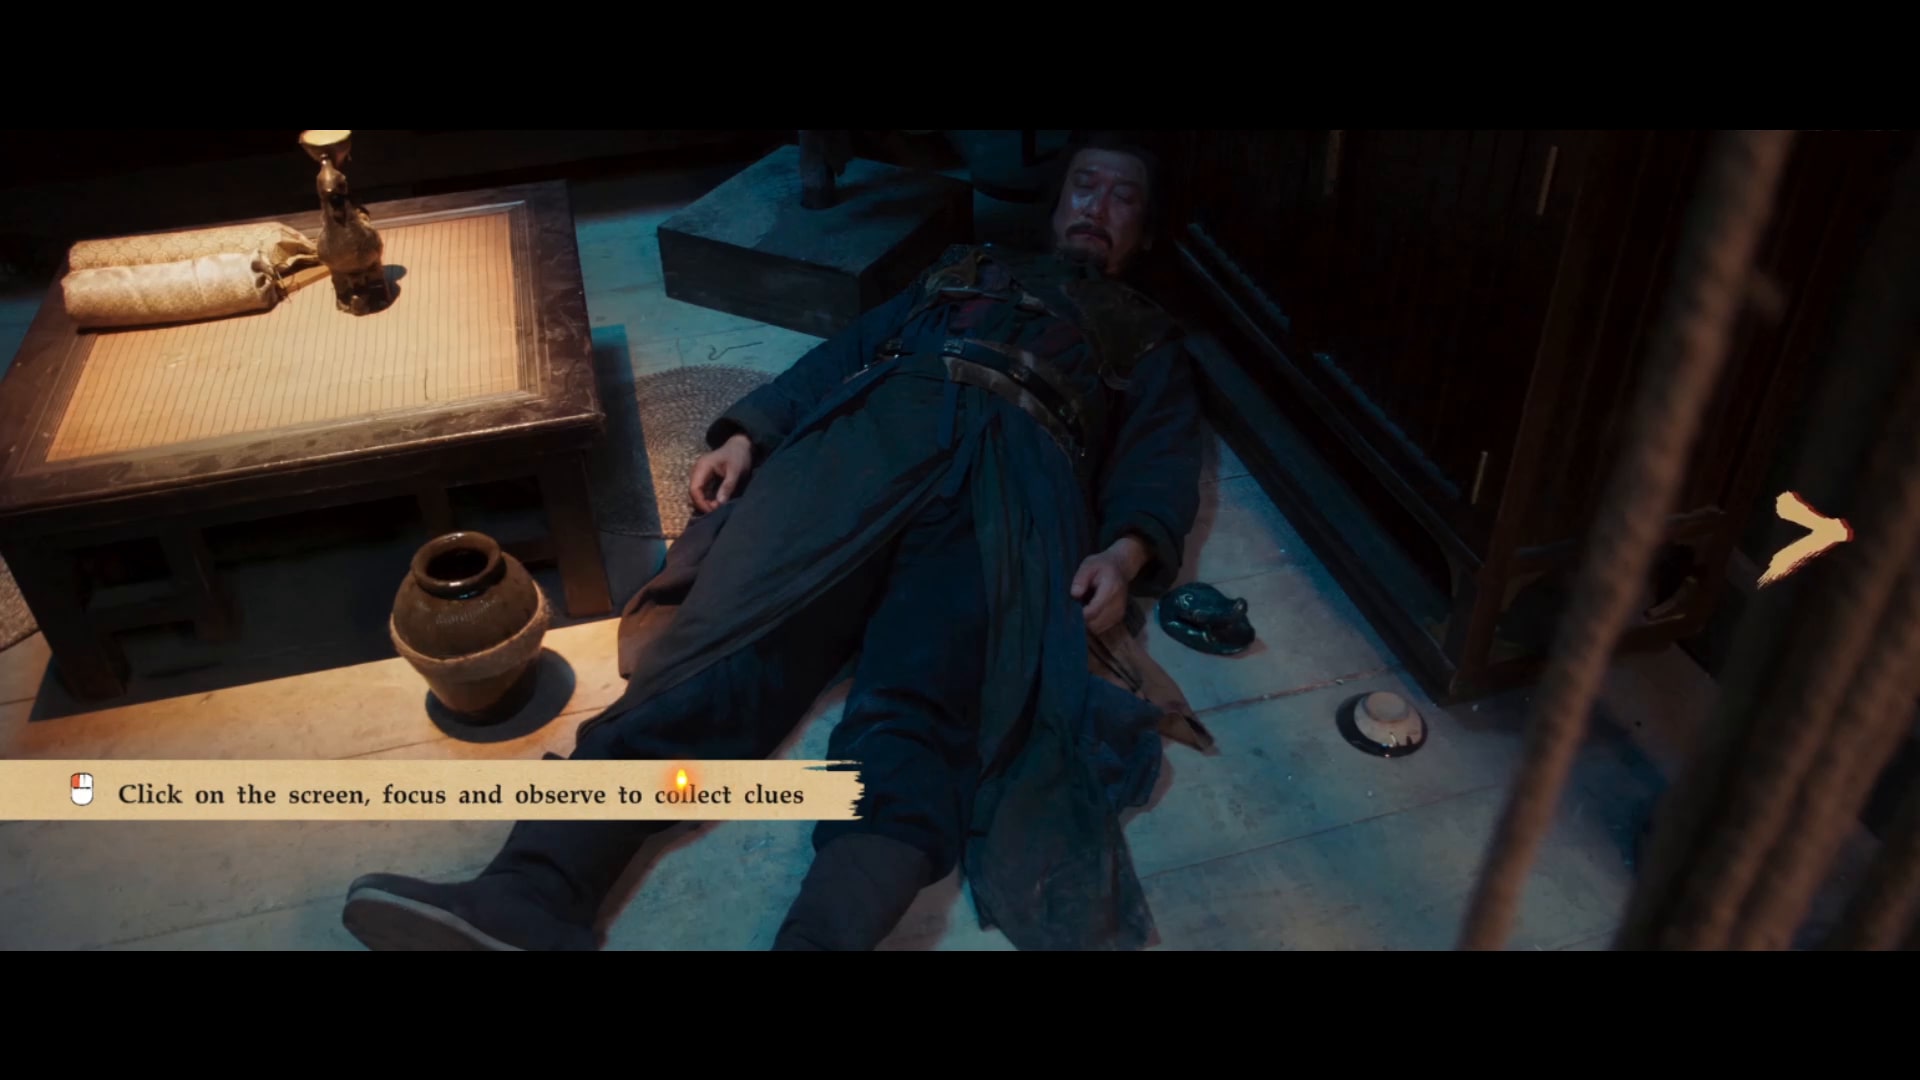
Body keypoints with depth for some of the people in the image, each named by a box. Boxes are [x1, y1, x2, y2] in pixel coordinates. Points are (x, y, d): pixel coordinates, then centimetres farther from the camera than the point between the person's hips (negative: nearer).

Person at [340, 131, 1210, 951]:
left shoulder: (1150, 335, 33)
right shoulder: (962, 270, 39)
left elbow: (1163, 456, 14)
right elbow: (845, 351, 26)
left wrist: (1125, 552, -8)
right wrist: (748, 432, 7)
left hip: (1013, 463, -2)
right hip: (870, 429, 2)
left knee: (916, 711, -30)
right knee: (729, 641, -24)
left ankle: (821, 938, -53)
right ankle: (534, 889, -39)